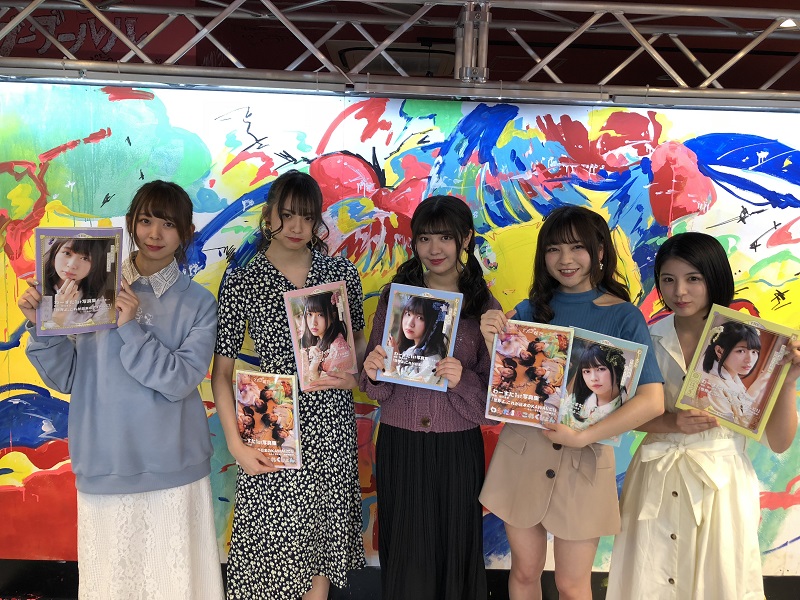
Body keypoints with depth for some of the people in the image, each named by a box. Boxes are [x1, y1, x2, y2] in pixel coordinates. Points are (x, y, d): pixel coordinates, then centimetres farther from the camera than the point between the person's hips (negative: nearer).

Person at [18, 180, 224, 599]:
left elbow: (179, 381, -14)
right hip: (104, 466, 1)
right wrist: (41, 327, -12)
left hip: (172, 468, -1)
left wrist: (131, 328, -21)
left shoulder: (198, 304, -1)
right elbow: (65, 377, 2)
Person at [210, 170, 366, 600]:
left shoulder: (341, 272, 1)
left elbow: (359, 339, 15)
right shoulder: (241, 282, -5)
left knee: (321, 533, 13)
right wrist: (236, 445, -10)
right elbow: (221, 372, -3)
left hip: (331, 425, 2)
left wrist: (354, 371, -6)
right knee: (272, 537, 6)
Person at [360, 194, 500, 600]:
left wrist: (462, 380, -21)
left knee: (454, 551, 12)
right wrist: (373, 374, -15)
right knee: (403, 555, 11)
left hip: (457, 449, -1)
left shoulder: (484, 306, -2)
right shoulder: (394, 297, 2)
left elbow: (493, 393, -3)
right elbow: (377, 390, 6)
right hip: (399, 445, 1)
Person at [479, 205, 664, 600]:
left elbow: (651, 401, -13)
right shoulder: (531, 310, 4)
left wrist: (583, 436, -18)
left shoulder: (623, 316, -5)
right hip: (521, 451, 2)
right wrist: (493, 341, -14)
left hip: (584, 461, -2)